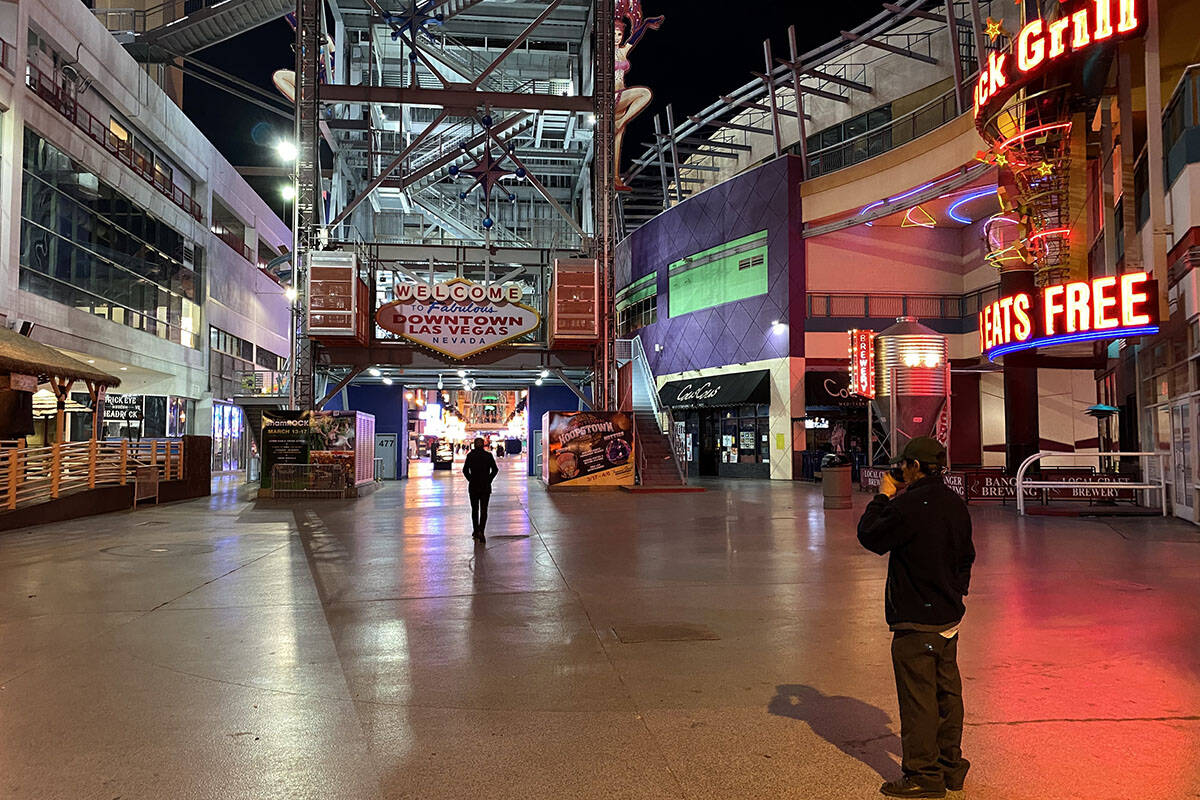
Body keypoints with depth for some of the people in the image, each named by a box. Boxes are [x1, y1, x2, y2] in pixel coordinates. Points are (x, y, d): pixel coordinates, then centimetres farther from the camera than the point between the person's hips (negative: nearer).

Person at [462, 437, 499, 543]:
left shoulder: (470, 455, -1)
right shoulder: (488, 455, -2)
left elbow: (465, 470, -5)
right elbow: (495, 469, -6)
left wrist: (470, 479, 5)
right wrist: (489, 480, 3)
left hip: (473, 486, 1)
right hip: (485, 487, -1)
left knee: (474, 509, 14)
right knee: (484, 510, 4)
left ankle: (476, 532, 18)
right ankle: (481, 532, -11)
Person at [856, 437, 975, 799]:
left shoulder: (907, 505, -21)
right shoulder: (955, 504, 6)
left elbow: (869, 536, -8)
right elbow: (965, 556, 16)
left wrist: (882, 498, 2)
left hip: (916, 622, -8)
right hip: (949, 618, 9)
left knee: (918, 698, 1)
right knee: (946, 693, 17)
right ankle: (951, 766, 28)